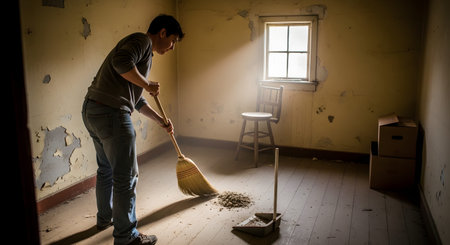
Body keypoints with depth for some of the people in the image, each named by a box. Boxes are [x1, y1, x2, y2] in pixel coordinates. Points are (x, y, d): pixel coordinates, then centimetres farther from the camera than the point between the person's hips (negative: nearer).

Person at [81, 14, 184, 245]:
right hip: (111, 113, -11)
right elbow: (121, 62, -27)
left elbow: (137, 100, 28)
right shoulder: (142, 40, -5)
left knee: (106, 169, 25)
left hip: (91, 111, 11)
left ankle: (105, 217, 45)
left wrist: (161, 120, 27)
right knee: (126, 177, 0)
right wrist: (147, 84, -13)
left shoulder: (143, 53, 24)